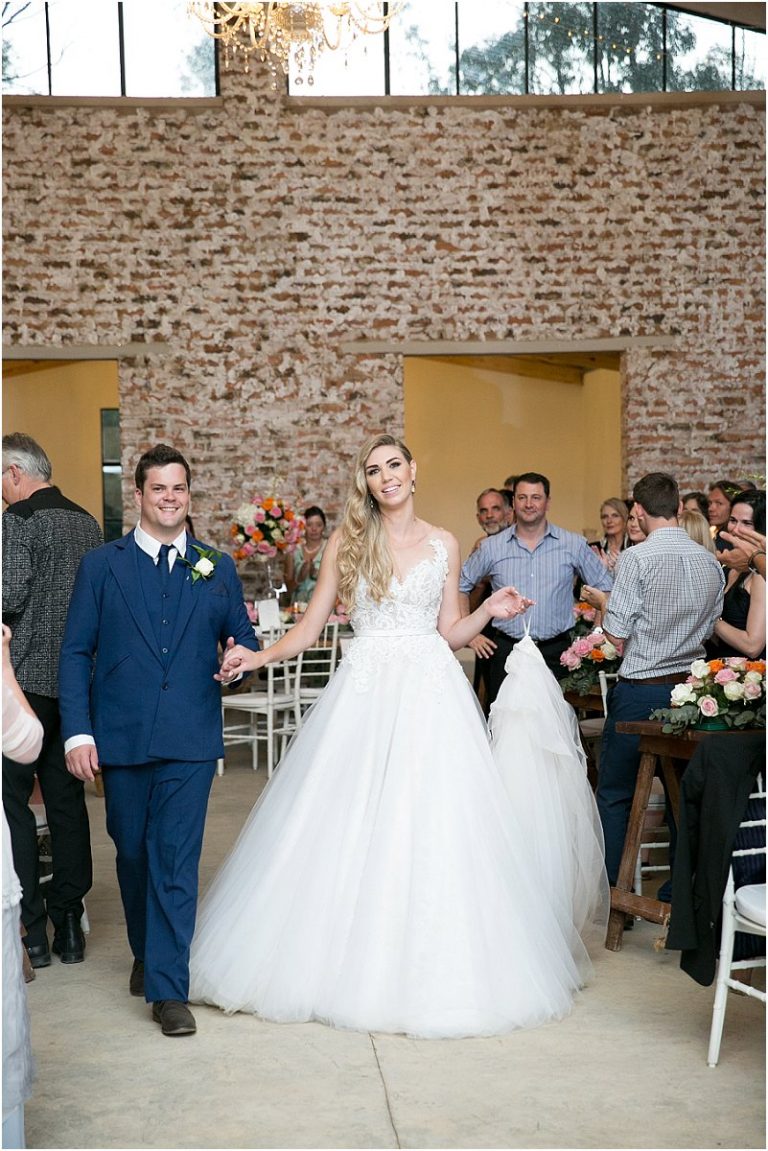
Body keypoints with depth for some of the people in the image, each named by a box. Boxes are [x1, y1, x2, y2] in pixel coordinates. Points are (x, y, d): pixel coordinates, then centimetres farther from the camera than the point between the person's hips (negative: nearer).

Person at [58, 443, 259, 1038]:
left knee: (177, 856, -5)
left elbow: (242, 639, 14)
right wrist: (77, 732, -7)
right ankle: (146, 953, 36)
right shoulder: (102, 565, 4)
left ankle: (168, 988, 0)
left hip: (190, 739, 0)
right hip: (121, 737, 1)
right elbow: (77, 652, 2)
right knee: (133, 852, 13)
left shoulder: (217, 567, 8)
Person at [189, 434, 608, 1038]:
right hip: (364, 690, 0)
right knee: (351, 828, 0)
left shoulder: (444, 545, 8)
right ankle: (349, 967, 14)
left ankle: (430, 975, 10)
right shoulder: (347, 541, 6)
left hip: (429, 692, 0)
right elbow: (311, 625, 5)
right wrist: (259, 657, -9)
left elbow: (448, 632, 12)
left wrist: (490, 611, -4)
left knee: (429, 829, -2)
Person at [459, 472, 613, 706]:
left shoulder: (574, 545, 3)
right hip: (507, 651, 0)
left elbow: (604, 588, 12)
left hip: (555, 652, 0)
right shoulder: (492, 547, 4)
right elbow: (461, 586, 16)